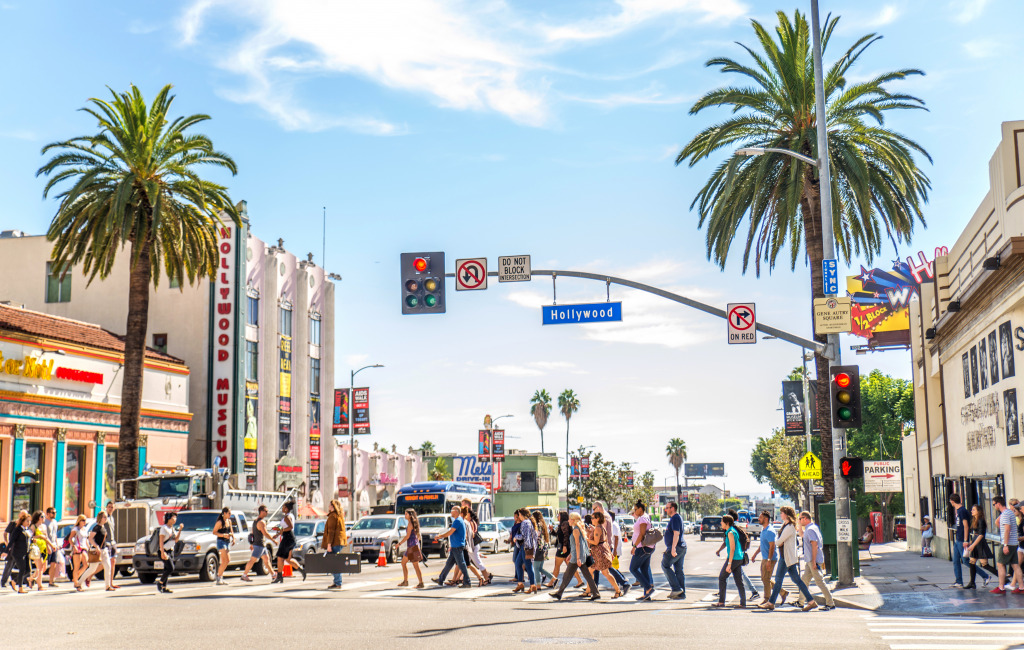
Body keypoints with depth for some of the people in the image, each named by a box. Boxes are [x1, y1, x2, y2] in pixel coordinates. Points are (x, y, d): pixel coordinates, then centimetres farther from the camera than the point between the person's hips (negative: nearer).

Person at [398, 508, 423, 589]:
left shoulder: (410, 524, -13)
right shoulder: (414, 523, 15)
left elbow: (407, 536, -18)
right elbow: (418, 535, 20)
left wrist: (400, 543, -11)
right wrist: (417, 542, 25)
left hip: (413, 546, -10)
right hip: (410, 546, 10)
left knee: (416, 566, -8)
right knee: (403, 563, 17)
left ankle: (421, 583, -8)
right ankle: (405, 581, 21)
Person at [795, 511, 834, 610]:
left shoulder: (810, 529, -18)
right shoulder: (812, 527, 13)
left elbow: (815, 545, -24)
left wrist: (814, 561, -24)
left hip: (813, 560, -10)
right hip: (809, 560, 10)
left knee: (819, 581, -6)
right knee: (804, 580, 15)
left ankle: (830, 604, -2)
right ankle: (800, 601, 24)